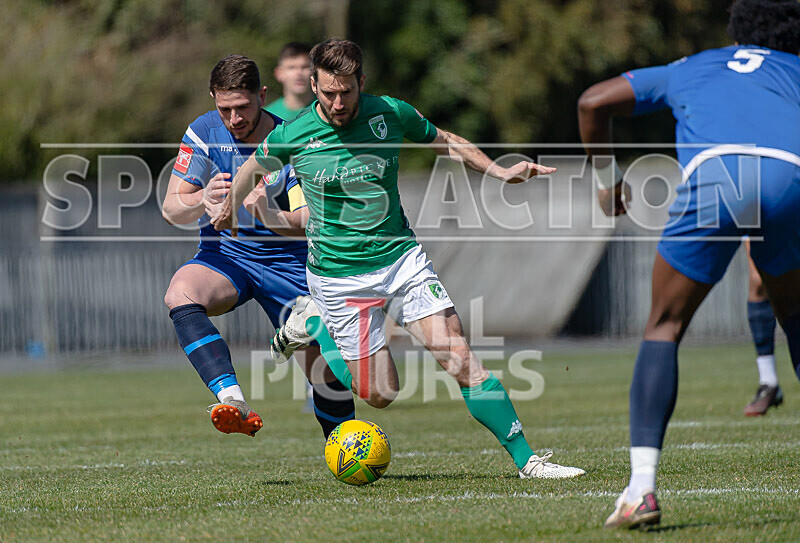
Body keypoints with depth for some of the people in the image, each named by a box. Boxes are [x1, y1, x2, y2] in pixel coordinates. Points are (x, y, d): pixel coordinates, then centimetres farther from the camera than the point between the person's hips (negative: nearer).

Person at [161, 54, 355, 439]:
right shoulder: (204, 133, -7)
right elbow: (171, 210, -8)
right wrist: (202, 199, -31)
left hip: (286, 261, 0)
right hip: (224, 255, 1)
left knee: (326, 371, -3)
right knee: (180, 292, -34)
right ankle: (233, 402, -48)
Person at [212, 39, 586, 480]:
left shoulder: (391, 114, -5)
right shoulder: (293, 137, -12)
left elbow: (446, 142, 12)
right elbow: (254, 165, 9)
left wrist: (500, 172, 5)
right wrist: (228, 210, 18)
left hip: (401, 257, 2)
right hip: (339, 274, -2)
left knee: (460, 358, -11)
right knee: (380, 394, 0)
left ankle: (525, 459, -8)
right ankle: (311, 321, 25)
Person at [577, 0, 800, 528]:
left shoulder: (689, 68, 38)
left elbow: (594, 101, 33)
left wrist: (607, 178, 43)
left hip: (712, 173, -1)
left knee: (664, 328, 10)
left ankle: (642, 486, -6)